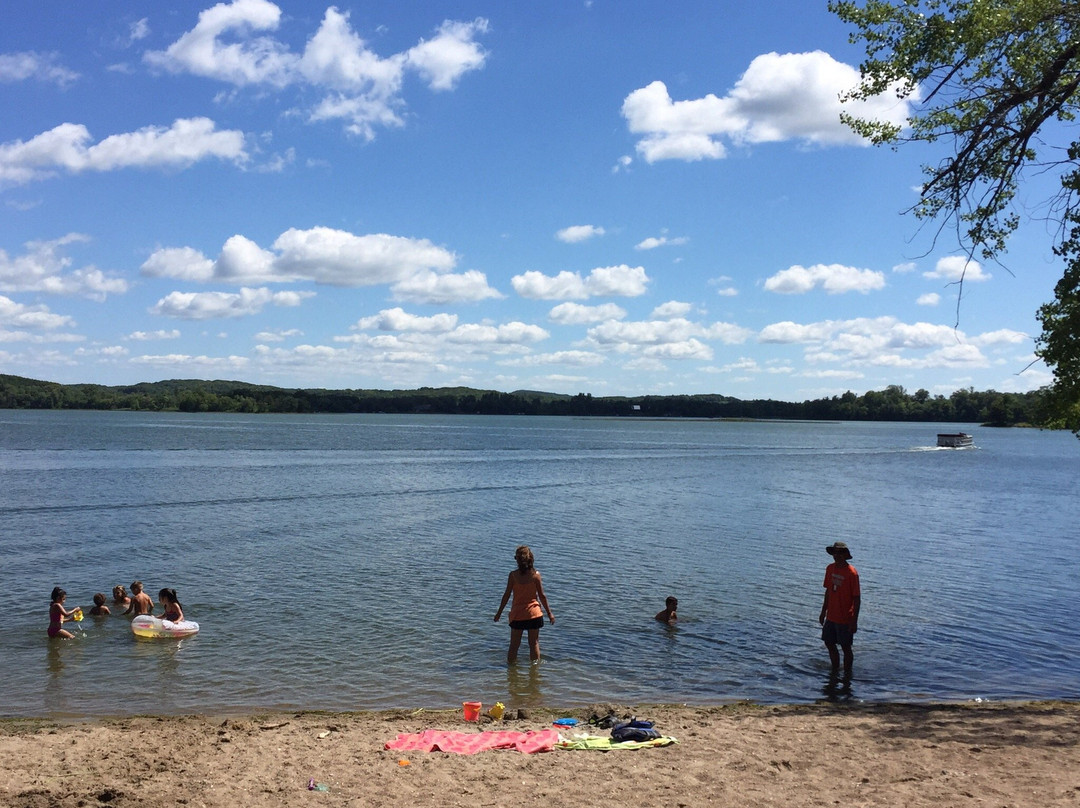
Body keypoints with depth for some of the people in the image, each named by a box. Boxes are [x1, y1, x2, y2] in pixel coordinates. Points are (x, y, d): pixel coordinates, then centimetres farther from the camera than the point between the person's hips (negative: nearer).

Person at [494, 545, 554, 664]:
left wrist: (499, 612, 5)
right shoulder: (535, 574, -10)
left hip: (517, 614, 0)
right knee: (534, 644, 13)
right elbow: (542, 596, -5)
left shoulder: (513, 575, -11)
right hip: (533, 613, 0)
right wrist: (549, 613, 6)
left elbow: (507, 595, -6)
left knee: (514, 645, 11)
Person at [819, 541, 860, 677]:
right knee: (829, 643, 15)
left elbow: (857, 599, -14)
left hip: (845, 619, -6)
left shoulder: (851, 573, -16)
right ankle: (835, 671, 33)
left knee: (846, 647, 5)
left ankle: (847, 675, 20)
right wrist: (823, 612, 16)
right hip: (831, 617, 6)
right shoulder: (830, 569, 3)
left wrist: (854, 621, -16)